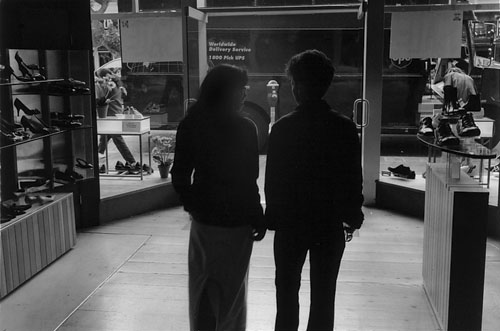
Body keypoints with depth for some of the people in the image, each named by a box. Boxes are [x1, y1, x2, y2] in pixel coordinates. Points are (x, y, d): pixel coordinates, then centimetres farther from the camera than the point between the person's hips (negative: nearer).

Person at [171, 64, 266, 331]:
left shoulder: (191, 124, -1)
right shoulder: (243, 128, -16)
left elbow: (179, 175, 1)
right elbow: (248, 180, -16)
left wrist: (191, 203, 14)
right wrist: (258, 218, -6)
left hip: (202, 217, 5)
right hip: (235, 220, -5)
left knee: (202, 285, 19)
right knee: (231, 289, 11)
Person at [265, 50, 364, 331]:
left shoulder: (283, 128, -12)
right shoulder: (346, 127, -7)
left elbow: (272, 179, -9)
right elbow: (354, 178, -2)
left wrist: (272, 217, 3)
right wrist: (353, 217, 9)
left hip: (290, 223, -1)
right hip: (331, 224, 1)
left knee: (287, 291, 16)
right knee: (324, 295, 13)